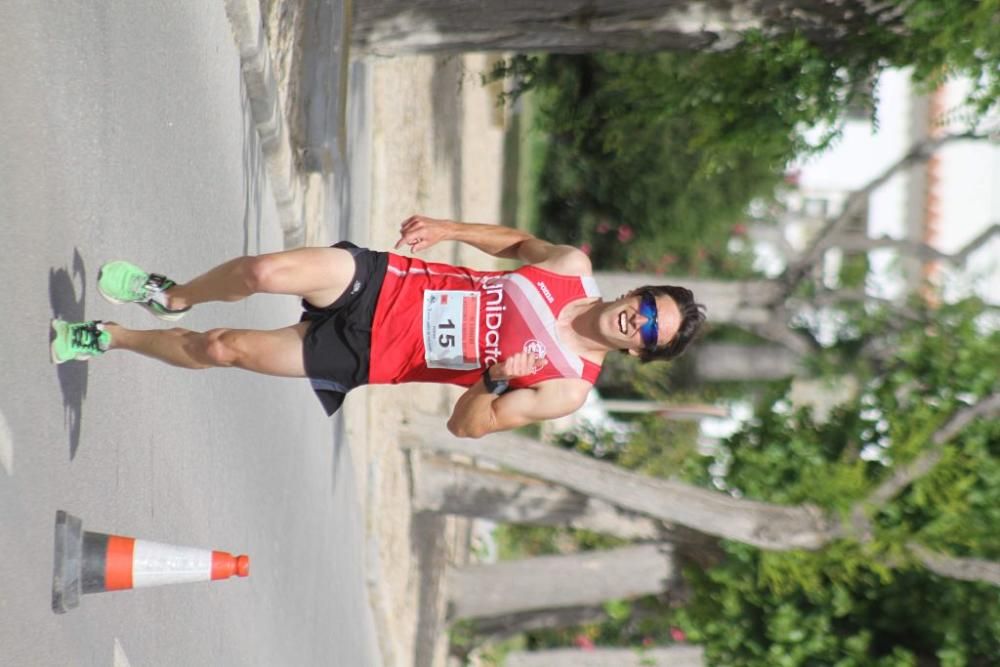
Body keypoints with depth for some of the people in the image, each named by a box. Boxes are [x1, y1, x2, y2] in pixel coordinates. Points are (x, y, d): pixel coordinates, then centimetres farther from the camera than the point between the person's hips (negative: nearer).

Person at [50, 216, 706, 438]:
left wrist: (495, 380, -33)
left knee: (223, 347, -12)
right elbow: (516, 241, 16)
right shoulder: (574, 267, -4)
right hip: (384, 282, 3)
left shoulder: (568, 389, -13)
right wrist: (447, 228, 1)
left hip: (367, 358, -3)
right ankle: (170, 297, 18)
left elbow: (467, 427, -12)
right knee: (264, 271, -19)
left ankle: (106, 336, 17)